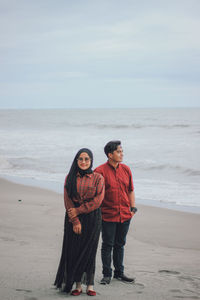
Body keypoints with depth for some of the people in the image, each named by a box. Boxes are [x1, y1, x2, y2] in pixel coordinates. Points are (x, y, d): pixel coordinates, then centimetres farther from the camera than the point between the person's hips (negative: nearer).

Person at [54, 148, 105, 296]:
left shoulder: (98, 178, 0)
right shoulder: (70, 178, 5)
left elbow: (97, 200, -8)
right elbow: (68, 201, -1)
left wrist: (78, 210, -12)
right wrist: (75, 221, -10)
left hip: (92, 218, -1)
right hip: (73, 218, 2)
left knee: (89, 250, 1)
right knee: (73, 250, 0)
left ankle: (90, 285, 9)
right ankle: (77, 285, 8)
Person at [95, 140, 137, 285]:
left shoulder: (126, 169, 8)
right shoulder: (100, 171, -9)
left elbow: (130, 190, 16)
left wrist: (133, 208, 8)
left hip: (125, 215, 5)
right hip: (108, 215, -5)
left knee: (120, 244, 15)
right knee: (107, 245, 3)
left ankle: (119, 272, 26)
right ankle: (107, 274, 14)